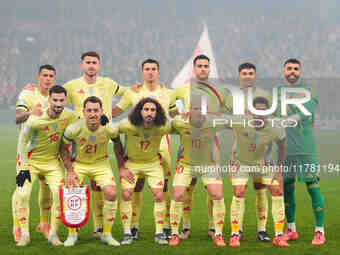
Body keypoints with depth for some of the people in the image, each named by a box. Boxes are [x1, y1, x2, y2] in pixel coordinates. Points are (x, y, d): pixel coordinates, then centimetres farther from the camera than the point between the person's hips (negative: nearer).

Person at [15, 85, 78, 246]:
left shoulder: (69, 116, -12)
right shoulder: (35, 119, -24)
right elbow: (23, 142, -11)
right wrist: (23, 168, -12)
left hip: (53, 162, 3)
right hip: (31, 161, -3)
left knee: (60, 194, -11)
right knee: (23, 195, -15)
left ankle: (53, 234, 3)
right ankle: (24, 234, -1)